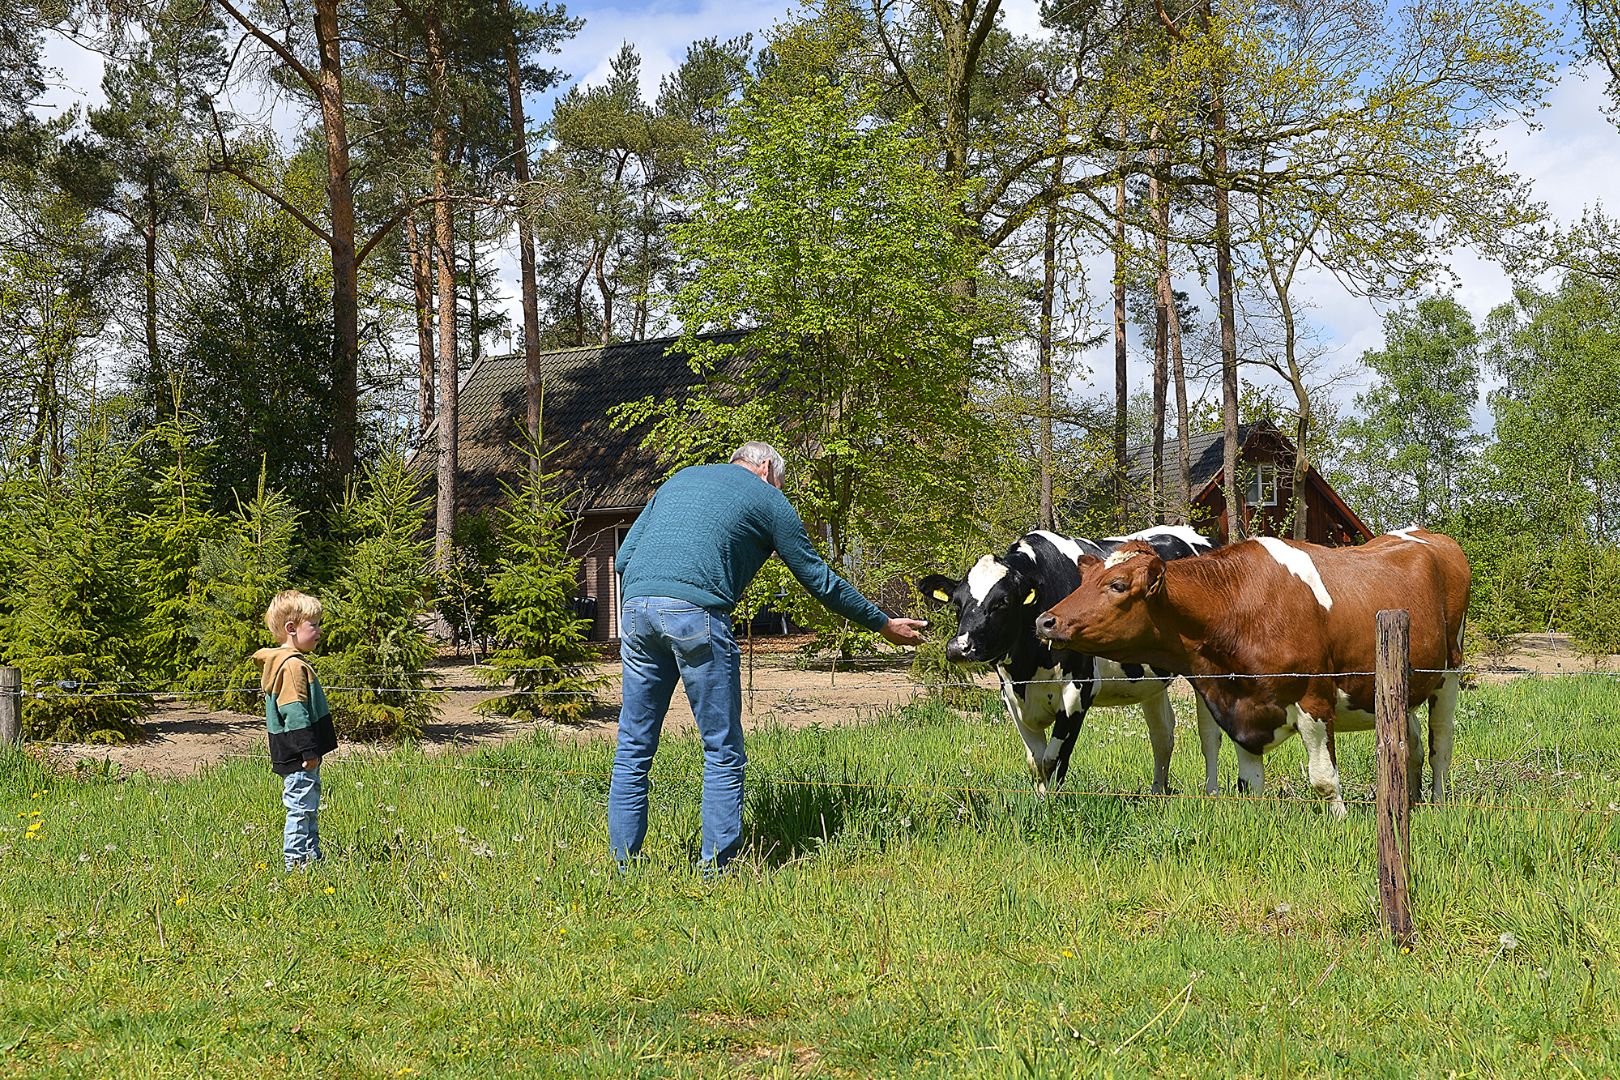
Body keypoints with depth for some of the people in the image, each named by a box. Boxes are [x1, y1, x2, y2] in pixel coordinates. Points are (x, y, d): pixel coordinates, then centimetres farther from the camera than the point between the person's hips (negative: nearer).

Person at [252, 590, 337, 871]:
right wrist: (308, 751, -22)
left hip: (300, 755, 11)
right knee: (301, 807, -5)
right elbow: (295, 713, -23)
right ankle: (295, 861, 0)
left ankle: (311, 856, 25)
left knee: (308, 805, 17)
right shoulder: (293, 666, -19)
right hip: (298, 755, -11)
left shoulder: (291, 662, 15)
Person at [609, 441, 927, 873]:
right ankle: (714, 868, 2)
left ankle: (623, 867, 12)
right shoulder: (767, 499, 15)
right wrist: (883, 624, 27)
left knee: (634, 749, 12)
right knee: (723, 752, 5)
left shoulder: (681, 478, 29)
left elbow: (623, 556, 22)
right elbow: (818, 578, 18)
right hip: (697, 613, -5)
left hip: (636, 605, 5)